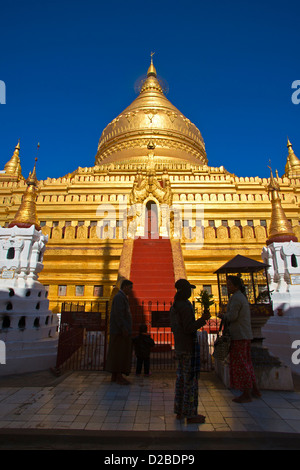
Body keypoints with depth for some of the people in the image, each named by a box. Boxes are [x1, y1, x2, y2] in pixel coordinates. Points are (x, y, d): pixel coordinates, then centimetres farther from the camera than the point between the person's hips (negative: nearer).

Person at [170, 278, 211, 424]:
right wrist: (202, 319, -15)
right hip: (189, 346, -9)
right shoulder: (185, 306, -19)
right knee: (191, 380, 1)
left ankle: (179, 411, 25)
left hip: (179, 347, 9)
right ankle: (190, 414, 12)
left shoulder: (174, 307, 9)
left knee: (181, 378, 15)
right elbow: (189, 328, -22)